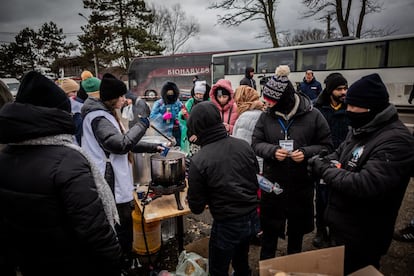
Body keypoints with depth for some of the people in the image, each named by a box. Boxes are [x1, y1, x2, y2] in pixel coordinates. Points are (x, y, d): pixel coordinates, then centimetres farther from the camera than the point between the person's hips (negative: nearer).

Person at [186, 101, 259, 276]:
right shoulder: (243, 145, -7)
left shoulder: (199, 161, -20)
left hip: (227, 224, -5)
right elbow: (256, 181, 5)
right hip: (251, 217, 6)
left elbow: (196, 207, -12)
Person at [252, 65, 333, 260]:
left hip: (301, 183, 0)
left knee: (297, 226, 20)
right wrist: (272, 151, -21)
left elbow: (326, 146, -3)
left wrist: (307, 153, -22)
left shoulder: (313, 115, -11)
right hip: (272, 182, 1)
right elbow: (256, 143, -1)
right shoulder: (267, 115, -6)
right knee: (269, 226, 15)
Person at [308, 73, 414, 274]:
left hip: (362, 236, -8)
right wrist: (320, 161, -9)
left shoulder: (396, 140, -25)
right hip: (340, 224, 8)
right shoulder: (360, 129, 4)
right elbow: (338, 154, 14)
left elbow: (366, 185, -34)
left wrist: (324, 170, -26)